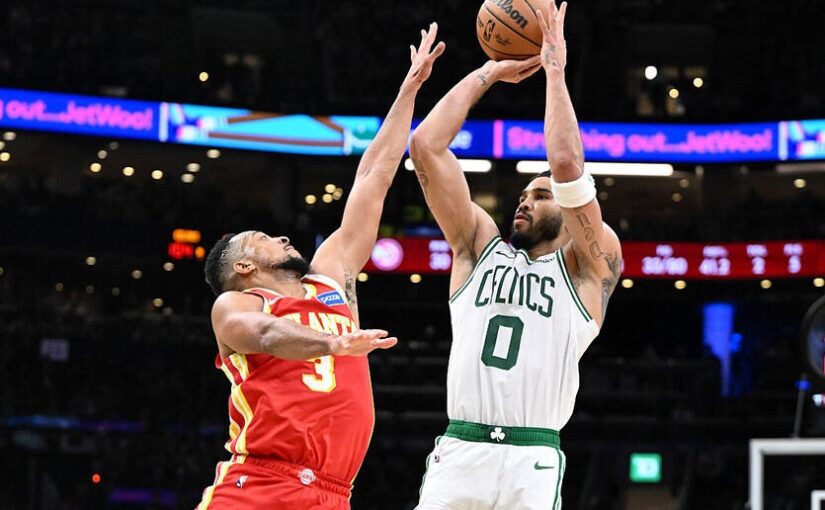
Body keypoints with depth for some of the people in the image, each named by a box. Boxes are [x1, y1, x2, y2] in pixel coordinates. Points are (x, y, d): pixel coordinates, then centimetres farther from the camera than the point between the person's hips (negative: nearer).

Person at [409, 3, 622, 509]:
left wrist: (556, 71, 1)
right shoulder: (480, 245, 19)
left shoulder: (589, 265, 9)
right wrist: (487, 73, 16)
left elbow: (567, 165, -7)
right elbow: (427, 146, 12)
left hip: (532, 461, -3)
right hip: (458, 452, 3)